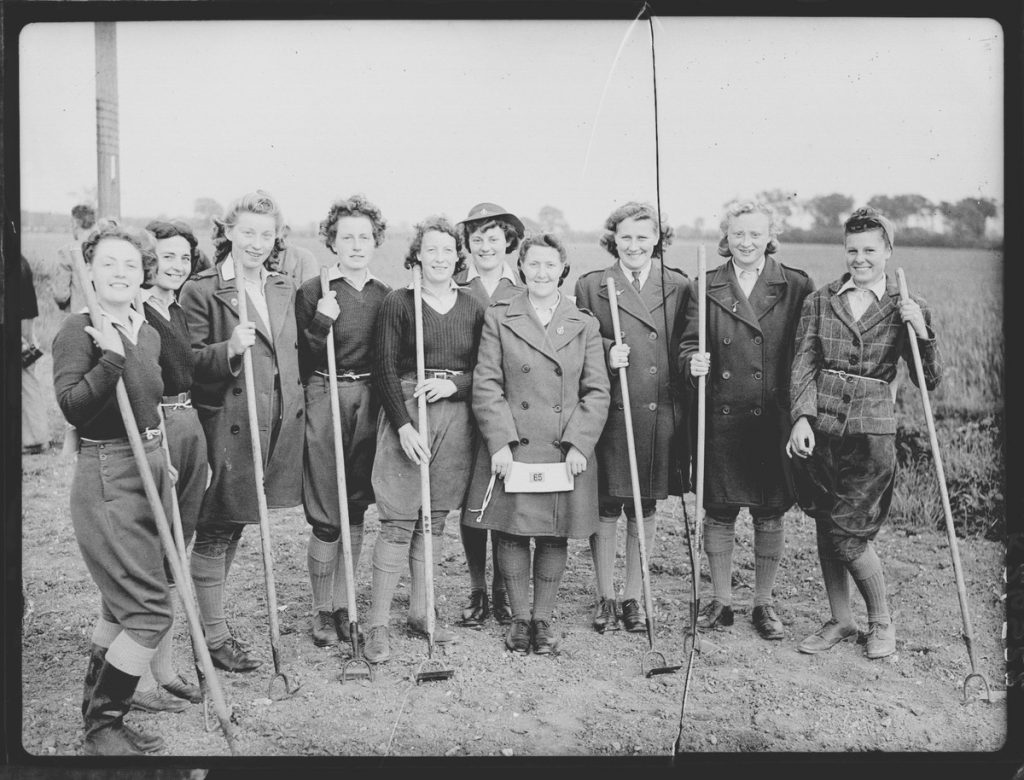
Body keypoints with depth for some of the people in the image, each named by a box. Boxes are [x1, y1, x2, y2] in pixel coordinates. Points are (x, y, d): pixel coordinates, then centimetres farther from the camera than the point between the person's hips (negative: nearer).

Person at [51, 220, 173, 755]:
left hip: (149, 470, 8)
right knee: (150, 609, -9)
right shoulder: (79, 330, -10)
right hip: (106, 475, -8)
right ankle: (102, 728, 6)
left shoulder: (148, 333, 12)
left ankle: (97, 714, 29)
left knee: (121, 603, 15)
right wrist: (112, 357, -31)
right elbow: (72, 406, -22)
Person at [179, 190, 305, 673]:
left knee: (234, 527, 16)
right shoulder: (201, 290, -6)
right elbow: (188, 364, -9)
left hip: (278, 425, 6)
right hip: (225, 424, -6)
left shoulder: (284, 290, 13)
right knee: (215, 532, 1)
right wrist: (229, 349, -27)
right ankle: (214, 637, 12)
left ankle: (211, 616, 30)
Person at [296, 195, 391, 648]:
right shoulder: (312, 292, -4)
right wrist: (320, 324, -19)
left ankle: (343, 607, 21)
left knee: (355, 510, 9)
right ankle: (322, 612, 13)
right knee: (326, 516, -2)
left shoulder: (385, 296, 9)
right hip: (324, 403, -4)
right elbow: (301, 363, -5)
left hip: (369, 406, 4)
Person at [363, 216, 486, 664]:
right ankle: (378, 624, 2)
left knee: (435, 519, 11)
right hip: (406, 415, -4)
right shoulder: (398, 303, -2)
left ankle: (420, 613, 22)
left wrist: (454, 384, -10)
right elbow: (386, 370, -5)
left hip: (455, 419, 4)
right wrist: (404, 426, -13)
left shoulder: (473, 308, 9)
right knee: (398, 522, -5)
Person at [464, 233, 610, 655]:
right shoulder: (499, 319, 4)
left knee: (556, 535, 6)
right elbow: (485, 386, -1)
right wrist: (500, 442, -11)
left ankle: (543, 619, 22)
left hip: (566, 450, 1)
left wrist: (579, 443, -7)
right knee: (512, 532, 4)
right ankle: (519, 618, 21)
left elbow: (597, 392, 5)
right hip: (512, 448, -1)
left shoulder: (585, 324, 8)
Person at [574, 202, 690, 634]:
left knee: (645, 509, 11)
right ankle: (605, 598, 19)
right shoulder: (590, 285, 3)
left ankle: (634, 598, 24)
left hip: (661, 416, 2)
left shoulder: (678, 287, 8)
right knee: (606, 508, 3)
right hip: (610, 414, -1)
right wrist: (606, 354, -13)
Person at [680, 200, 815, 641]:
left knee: (770, 513, 7)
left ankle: (764, 604, 23)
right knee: (719, 512, 7)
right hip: (721, 418, 1)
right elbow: (688, 345, 9)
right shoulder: (704, 288, 6)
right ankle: (720, 601, 23)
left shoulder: (797, 287, 3)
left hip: (775, 419, -1)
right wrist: (694, 362, -15)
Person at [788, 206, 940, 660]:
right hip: (819, 426, 3)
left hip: (871, 428, -3)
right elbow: (803, 364, 1)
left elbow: (928, 381, 0)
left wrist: (922, 331, -16)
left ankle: (881, 621, 18)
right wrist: (801, 418, -13)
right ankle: (840, 621, 26)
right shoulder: (819, 301, 7)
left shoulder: (907, 308, 3)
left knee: (848, 532, -5)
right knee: (825, 528, 9)